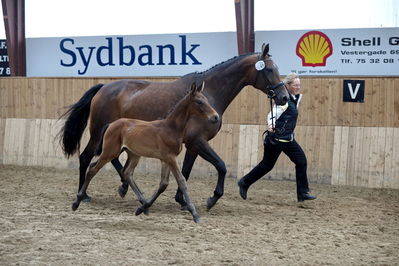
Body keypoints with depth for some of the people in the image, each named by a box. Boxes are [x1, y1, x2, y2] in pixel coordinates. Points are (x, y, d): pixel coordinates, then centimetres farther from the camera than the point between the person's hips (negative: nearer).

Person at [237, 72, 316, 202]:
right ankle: (244, 183, 20)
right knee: (267, 164, 2)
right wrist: (271, 126, -40)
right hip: (277, 138, -9)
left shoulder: (295, 98, 8)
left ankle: (302, 193, 3)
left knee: (301, 161, -1)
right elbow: (272, 115, -26)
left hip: (288, 139, 9)